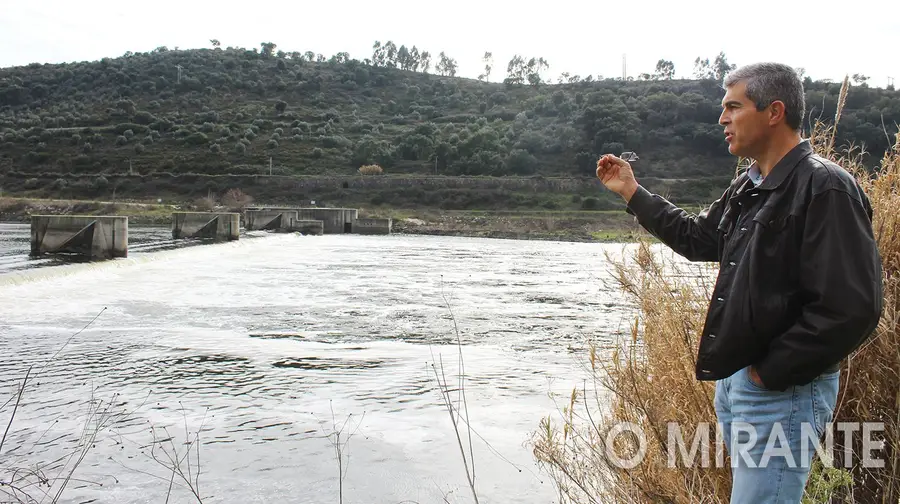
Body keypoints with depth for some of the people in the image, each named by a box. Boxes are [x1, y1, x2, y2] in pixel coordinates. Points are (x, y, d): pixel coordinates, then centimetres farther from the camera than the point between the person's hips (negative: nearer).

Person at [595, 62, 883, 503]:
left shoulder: (825, 189, -18)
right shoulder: (748, 187, 11)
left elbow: (851, 308, -24)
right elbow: (698, 238, 23)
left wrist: (771, 371, -18)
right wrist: (632, 193, 20)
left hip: (783, 389, -9)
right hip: (733, 380, 9)